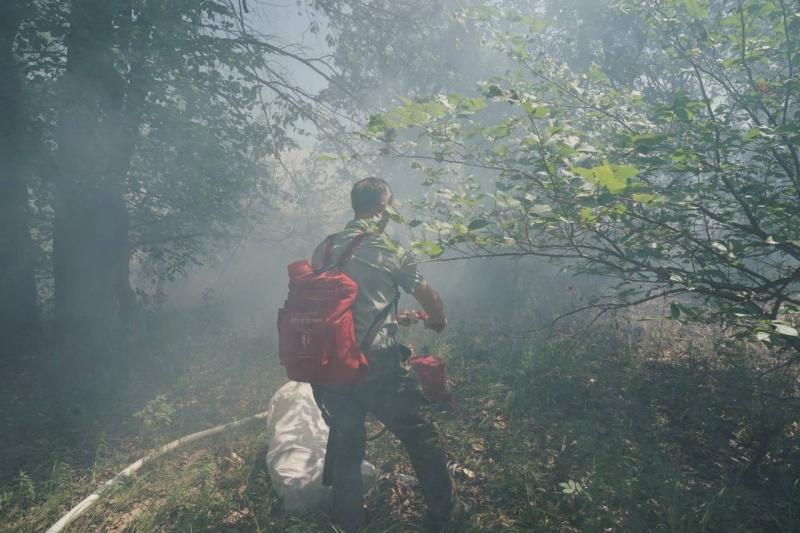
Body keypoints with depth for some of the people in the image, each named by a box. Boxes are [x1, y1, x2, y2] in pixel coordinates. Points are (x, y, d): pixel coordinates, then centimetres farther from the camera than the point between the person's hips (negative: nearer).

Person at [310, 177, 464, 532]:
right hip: (379, 366, -4)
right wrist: (438, 321, 30)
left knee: (345, 446, 20)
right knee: (422, 438, 15)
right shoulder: (391, 252, -5)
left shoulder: (324, 249, 7)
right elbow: (430, 300, 6)